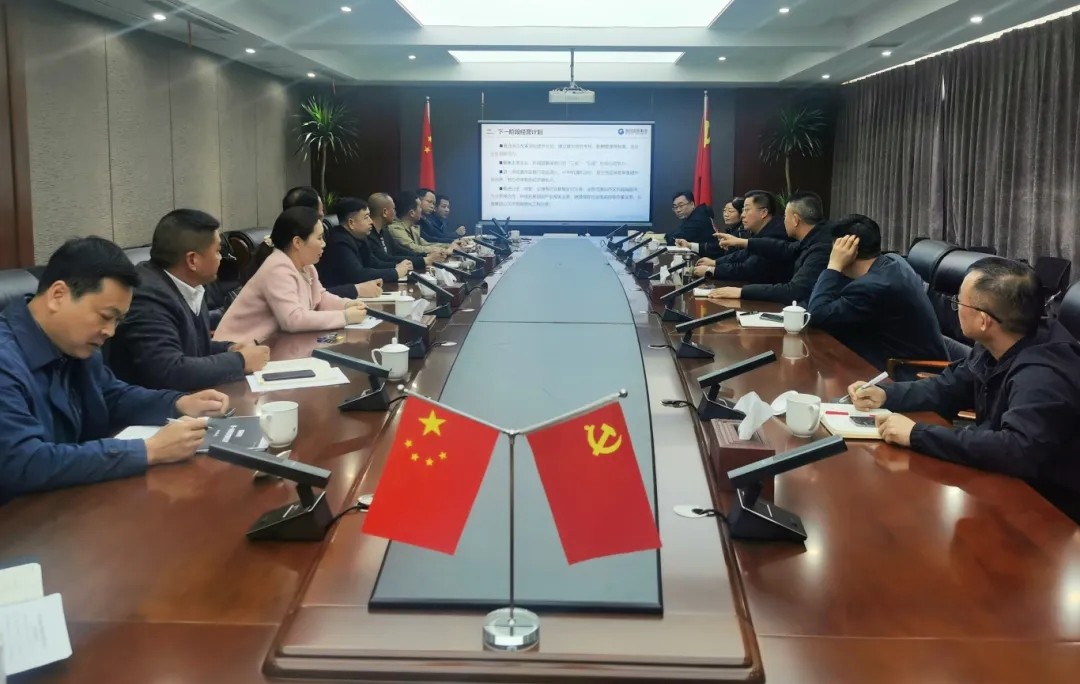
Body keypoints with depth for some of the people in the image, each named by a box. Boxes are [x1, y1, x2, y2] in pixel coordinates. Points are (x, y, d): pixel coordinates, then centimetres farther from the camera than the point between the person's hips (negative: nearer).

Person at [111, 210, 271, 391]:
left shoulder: (187, 287, 2)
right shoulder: (148, 297, -22)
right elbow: (169, 373, -29)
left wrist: (229, 350, -2)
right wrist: (240, 361, -18)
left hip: (184, 398, 7)